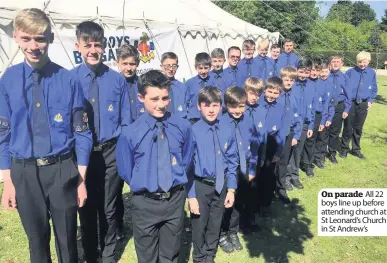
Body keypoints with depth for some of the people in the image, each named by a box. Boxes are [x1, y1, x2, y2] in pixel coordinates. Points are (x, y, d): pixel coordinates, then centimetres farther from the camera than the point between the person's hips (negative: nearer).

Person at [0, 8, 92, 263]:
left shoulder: (68, 80, -10)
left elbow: (81, 132, -5)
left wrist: (81, 179, -3)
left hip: (62, 170, -1)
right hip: (24, 172, 2)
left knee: (67, 239, 15)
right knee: (37, 239, 19)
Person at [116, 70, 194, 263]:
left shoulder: (183, 127, -7)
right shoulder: (130, 134, -15)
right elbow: (125, 171, -1)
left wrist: (175, 182, 8)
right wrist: (143, 186, 4)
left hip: (175, 199, 2)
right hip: (145, 203, -1)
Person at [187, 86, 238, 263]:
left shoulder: (227, 129, -6)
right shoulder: (193, 131, -17)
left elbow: (232, 160, 1)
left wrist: (231, 188, 0)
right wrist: (191, 195, -12)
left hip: (221, 185, 3)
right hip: (200, 185, -3)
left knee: (215, 224, 21)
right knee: (199, 225, 15)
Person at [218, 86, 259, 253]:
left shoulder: (249, 124, -2)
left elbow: (254, 149, 6)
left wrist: (252, 170, 5)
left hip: (243, 171, 5)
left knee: (238, 204, 19)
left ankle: (233, 233, 39)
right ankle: (222, 235, 31)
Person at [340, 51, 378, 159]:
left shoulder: (372, 73, 2)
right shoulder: (350, 72, -7)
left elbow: (374, 89, 11)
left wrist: (370, 100, 2)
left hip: (363, 104, 3)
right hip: (350, 103, -2)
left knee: (358, 128, 12)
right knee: (348, 127, 2)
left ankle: (356, 149, 25)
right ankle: (344, 149, 17)